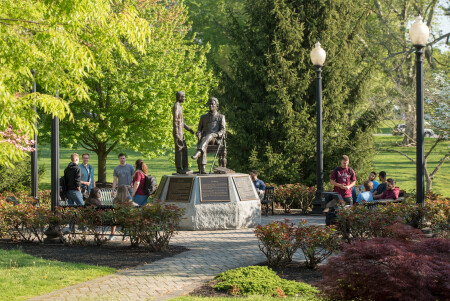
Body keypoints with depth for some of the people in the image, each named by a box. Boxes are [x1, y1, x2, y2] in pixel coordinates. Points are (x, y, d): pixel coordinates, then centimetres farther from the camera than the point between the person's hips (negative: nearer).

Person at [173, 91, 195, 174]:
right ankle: (179, 169, -5)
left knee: (184, 150, 10)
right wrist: (177, 135, -24)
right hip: (178, 133, -10)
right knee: (179, 150, -7)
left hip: (181, 133, 10)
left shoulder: (179, 107, 19)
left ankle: (185, 168, 13)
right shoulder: (176, 107, -13)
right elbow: (175, 121, -20)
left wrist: (189, 128, 23)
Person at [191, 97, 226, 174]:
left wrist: (215, 135, -19)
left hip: (215, 139, -2)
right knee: (203, 146, -38)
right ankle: (202, 168, -49)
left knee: (208, 136, -40)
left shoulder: (221, 117, 15)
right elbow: (199, 130, 18)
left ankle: (198, 152, -64)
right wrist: (199, 136, -8)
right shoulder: (203, 117, 24)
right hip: (204, 138, 2)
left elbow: (222, 131, 4)